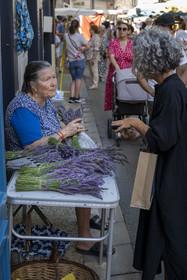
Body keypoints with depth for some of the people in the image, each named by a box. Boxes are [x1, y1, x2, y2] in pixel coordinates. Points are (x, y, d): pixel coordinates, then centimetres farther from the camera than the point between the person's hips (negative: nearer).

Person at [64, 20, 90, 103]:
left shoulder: (66, 36, 2)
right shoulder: (80, 36, -6)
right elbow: (87, 46, -14)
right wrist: (80, 51, -2)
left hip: (71, 61, 3)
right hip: (80, 60, -3)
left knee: (73, 79, 12)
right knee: (79, 78, 2)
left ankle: (72, 97, 0)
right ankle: (76, 97, 2)